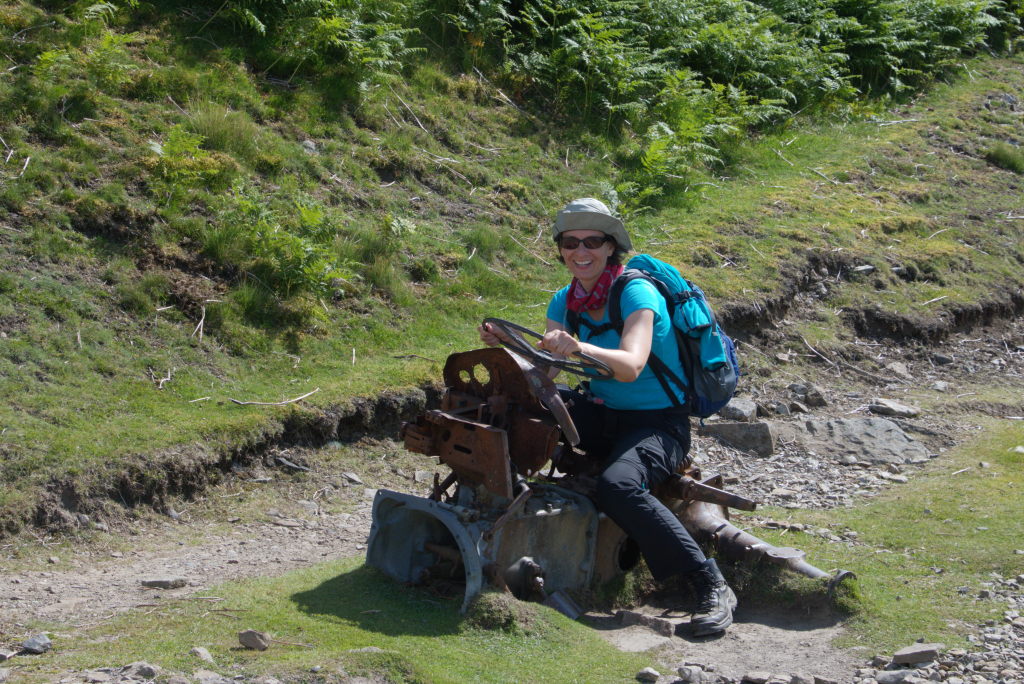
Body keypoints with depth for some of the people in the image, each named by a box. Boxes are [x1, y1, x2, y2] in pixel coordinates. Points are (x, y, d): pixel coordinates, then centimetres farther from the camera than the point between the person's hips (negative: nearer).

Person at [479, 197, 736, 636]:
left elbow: (631, 366, -34)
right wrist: (507, 346, -24)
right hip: (602, 415, 7)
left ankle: (712, 587, -30)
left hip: (658, 423, -7)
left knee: (618, 486, -36)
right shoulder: (565, 301, 3)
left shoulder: (635, 293, -18)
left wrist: (580, 349, -51)